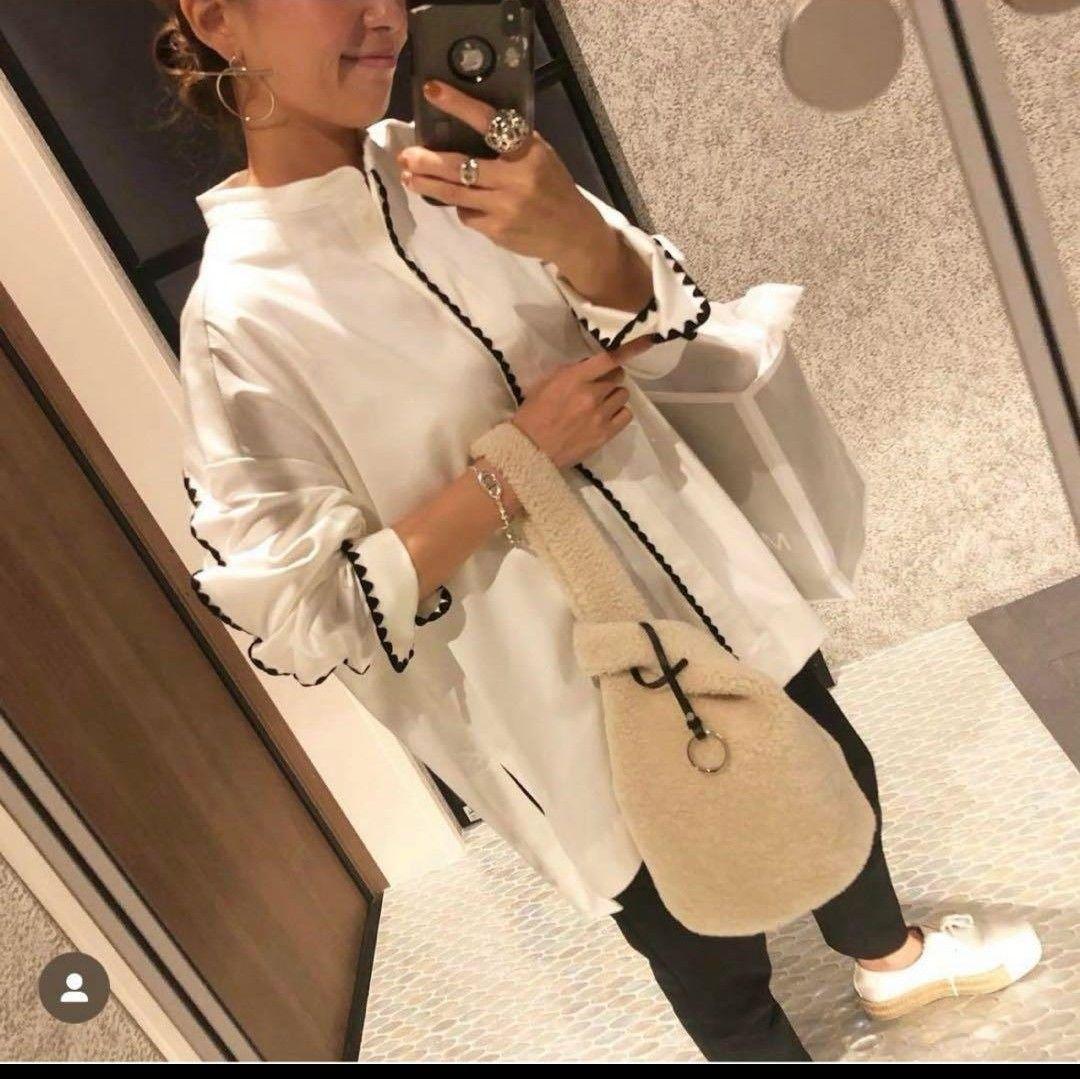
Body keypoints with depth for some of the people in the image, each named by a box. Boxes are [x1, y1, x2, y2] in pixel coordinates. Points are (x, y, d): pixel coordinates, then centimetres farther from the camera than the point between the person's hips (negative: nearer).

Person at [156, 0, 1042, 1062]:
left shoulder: (440, 163, -2)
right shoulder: (239, 316, -17)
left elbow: (655, 324, -6)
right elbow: (302, 620, -18)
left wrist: (571, 233, -28)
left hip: (703, 583, 6)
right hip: (574, 714, -6)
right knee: (711, 958, 15)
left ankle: (889, 956, 61)